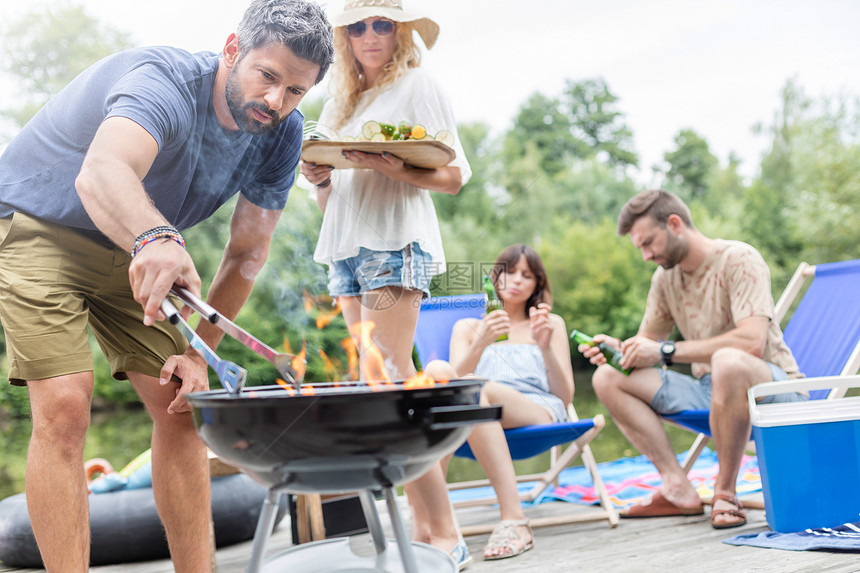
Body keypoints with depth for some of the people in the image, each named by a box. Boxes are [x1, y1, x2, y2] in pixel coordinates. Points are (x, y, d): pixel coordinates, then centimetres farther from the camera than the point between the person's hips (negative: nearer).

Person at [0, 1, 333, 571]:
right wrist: (155, 239, -75)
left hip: (131, 245, 6)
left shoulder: (281, 133, -12)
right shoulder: (164, 80, -33)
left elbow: (248, 253, -6)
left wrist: (199, 353, -12)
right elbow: (100, 174, -54)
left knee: (180, 403, 0)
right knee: (64, 408, -19)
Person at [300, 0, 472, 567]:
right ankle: (425, 526, 4)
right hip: (346, 247, 7)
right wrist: (320, 180, 3)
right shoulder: (338, 105, 23)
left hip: (397, 243, -7)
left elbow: (454, 177, -4)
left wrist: (396, 170, -20)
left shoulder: (417, 85, 4)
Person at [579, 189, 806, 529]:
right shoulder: (665, 277, 7)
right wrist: (617, 349, -13)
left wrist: (666, 351, -24)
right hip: (710, 392, 7)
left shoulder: (739, 259, -13)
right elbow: (647, 345, 12)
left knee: (727, 361, -42)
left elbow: (751, 342, -26)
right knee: (608, 379, -8)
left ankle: (725, 492, -22)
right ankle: (679, 490, -14)